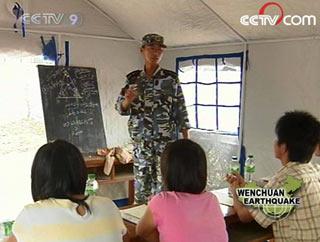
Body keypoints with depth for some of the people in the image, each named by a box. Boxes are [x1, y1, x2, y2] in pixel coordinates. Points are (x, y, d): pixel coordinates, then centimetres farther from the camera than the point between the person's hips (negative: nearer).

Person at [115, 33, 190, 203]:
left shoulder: (171, 78, 1)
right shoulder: (133, 79, 6)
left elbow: (181, 110, 2)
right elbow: (120, 108, 7)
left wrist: (186, 139, -2)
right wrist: (128, 100, -16)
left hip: (167, 141, -1)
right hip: (141, 141, 2)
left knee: (164, 183, -1)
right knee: (141, 182, 5)